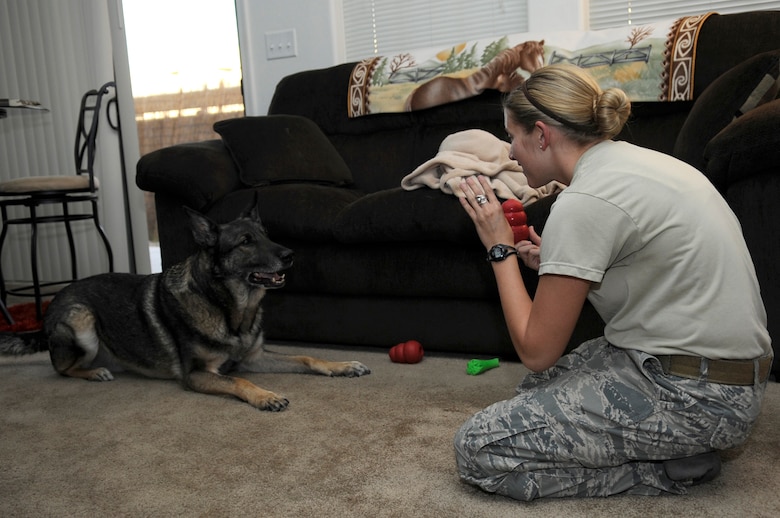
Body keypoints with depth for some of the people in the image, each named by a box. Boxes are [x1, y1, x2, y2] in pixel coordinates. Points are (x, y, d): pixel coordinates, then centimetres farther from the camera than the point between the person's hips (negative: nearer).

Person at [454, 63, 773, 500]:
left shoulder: (585, 202, -21)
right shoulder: (632, 157, 7)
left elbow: (536, 352, -15)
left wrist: (501, 249, -6)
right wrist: (555, 265, 7)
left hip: (694, 397, -10)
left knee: (478, 449, -11)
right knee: (537, 390, 21)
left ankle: (673, 466, -2)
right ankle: (677, 445, 11)